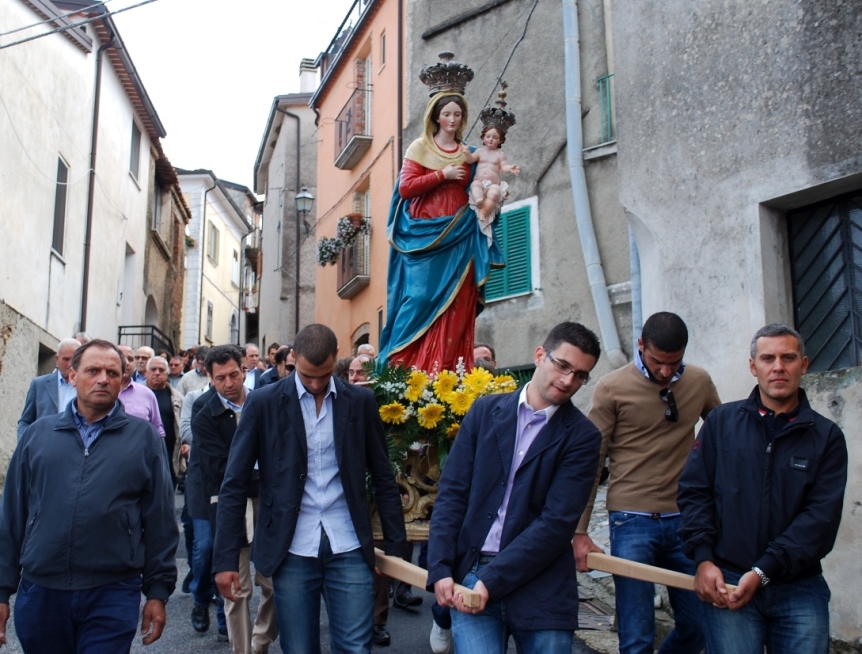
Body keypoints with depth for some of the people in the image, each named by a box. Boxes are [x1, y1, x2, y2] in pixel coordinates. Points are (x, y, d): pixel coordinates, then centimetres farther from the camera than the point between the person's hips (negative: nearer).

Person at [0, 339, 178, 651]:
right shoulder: (38, 433, 8)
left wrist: (158, 591, 1)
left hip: (112, 595, -2)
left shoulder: (144, 437, 3)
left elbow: (159, 520, 3)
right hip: (40, 592, 3)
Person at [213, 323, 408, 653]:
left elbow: (383, 479, 8)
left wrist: (396, 546, 6)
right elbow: (235, 485, -1)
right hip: (292, 551, -1)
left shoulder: (361, 401, 3)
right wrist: (226, 558, -6)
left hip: (348, 548, 1)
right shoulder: (264, 402, -2)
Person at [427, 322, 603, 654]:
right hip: (471, 577, 1)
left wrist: (491, 581, -16)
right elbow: (452, 493, 3)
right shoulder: (485, 411, 5)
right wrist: (440, 570, -6)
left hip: (540, 588, 0)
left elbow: (557, 523, -10)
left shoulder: (582, 436, -2)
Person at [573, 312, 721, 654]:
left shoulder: (700, 382, 5)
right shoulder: (611, 388, -6)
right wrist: (579, 532, -8)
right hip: (632, 521, -4)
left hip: (684, 519, 4)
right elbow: (591, 462, -4)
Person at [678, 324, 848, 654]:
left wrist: (763, 572, -12)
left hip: (799, 587, 1)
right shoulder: (722, 422, 6)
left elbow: (821, 518, -4)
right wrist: (704, 559, -8)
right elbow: (693, 491, 4)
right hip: (726, 581, 0)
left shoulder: (826, 437, 4)